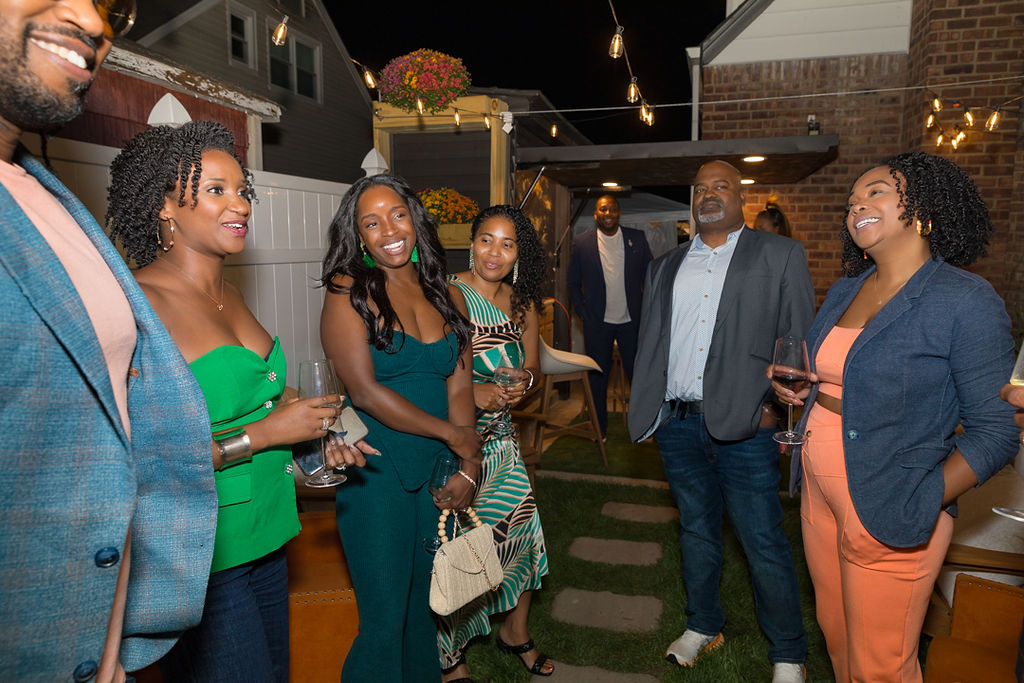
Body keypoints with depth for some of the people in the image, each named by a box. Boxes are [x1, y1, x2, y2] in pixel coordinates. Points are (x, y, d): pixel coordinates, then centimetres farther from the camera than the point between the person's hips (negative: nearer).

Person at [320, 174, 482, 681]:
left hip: (439, 473, 5)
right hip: (377, 473, -4)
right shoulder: (348, 293, -7)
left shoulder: (446, 295, 7)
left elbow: (459, 387, 2)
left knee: (426, 607, 18)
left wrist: (467, 468, -9)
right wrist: (452, 435, -12)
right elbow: (366, 392, -15)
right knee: (385, 622, 5)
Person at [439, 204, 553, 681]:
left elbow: (532, 366, 16)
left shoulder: (523, 302, 7)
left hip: (501, 439, 6)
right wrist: (471, 393, -25)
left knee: (524, 530, 13)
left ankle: (515, 631, 41)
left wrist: (521, 383, -5)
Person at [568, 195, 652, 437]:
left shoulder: (637, 239, 2)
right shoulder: (582, 242, 0)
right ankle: (600, 428, 21)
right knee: (598, 376, 8)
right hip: (597, 323, 0)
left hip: (631, 320, 1)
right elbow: (573, 284, 5)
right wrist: (584, 315, -2)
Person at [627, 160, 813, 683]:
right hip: (678, 424, 4)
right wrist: (648, 411, 7)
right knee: (696, 531, 18)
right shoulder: (664, 267, 15)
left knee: (764, 544, 4)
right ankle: (703, 626, 38)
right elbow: (649, 346, 15)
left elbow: (801, 344, -1)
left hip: (745, 426, -4)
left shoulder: (780, 256, 3)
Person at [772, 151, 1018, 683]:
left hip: (888, 514, -6)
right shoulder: (843, 291, 8)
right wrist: (794, 387, -2)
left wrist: (918, 509, -23)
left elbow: (997, 429, -14)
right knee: (835, 635, 22)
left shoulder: (965, 301, -14)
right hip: (819, 494, 7)